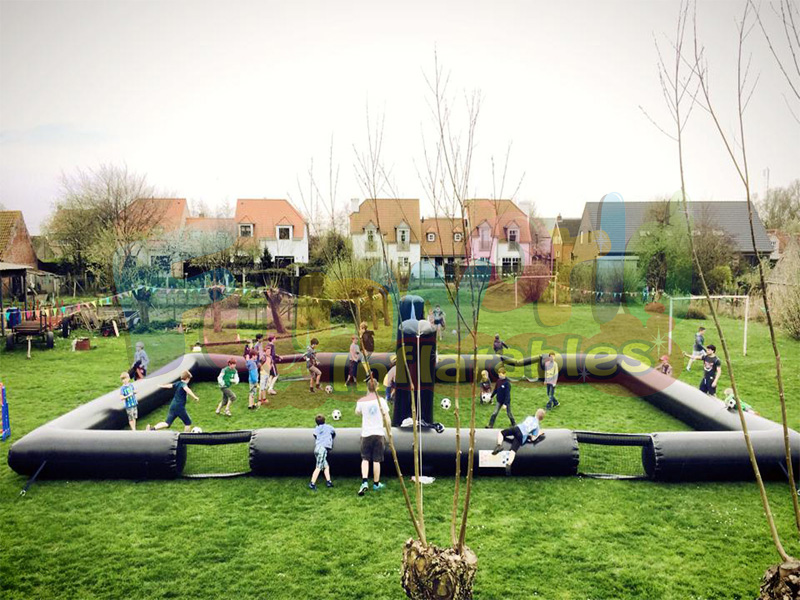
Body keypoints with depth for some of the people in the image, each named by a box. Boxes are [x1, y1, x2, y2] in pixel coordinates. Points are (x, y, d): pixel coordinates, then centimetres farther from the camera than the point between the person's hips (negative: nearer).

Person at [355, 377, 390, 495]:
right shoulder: (381, 400, -5)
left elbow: (357, 412, 18)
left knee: (365, 459, 8)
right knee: (376, 460, 7)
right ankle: (376, 483, 18)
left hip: (366, 433, 0)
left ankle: (364, 481, -10)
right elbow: (387, 417, -3)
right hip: (378, 433, 0)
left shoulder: (361, 401, -3)